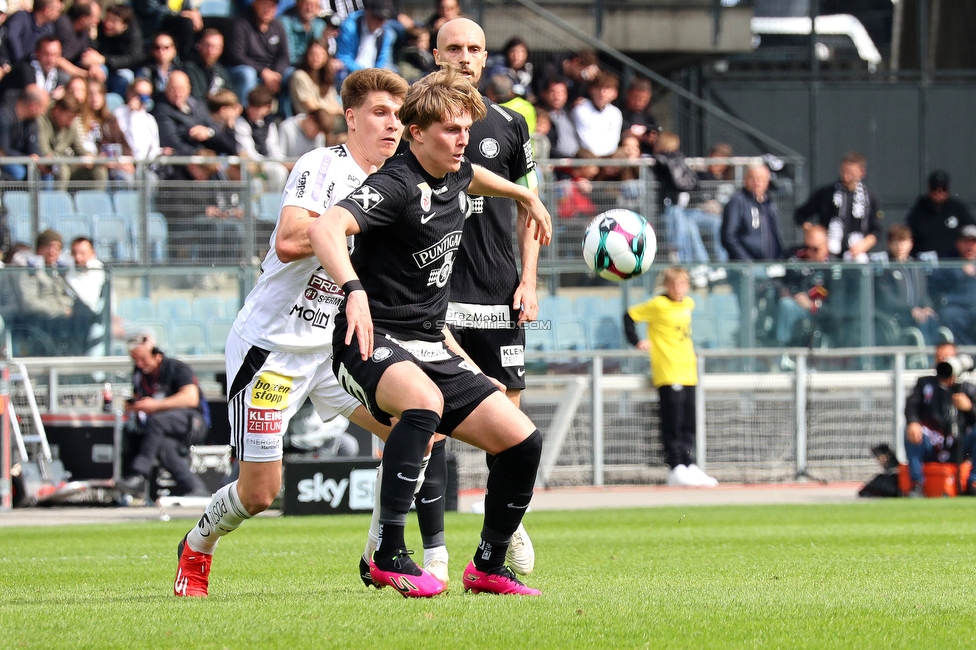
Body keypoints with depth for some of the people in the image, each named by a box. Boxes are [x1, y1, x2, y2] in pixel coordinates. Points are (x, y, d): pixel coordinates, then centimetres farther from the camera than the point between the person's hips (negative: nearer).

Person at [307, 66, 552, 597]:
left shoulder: (454, 175, 9)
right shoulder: (396, 186, -18)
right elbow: (324, 229, -35)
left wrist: (526, 196, 52)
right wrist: (355, 290, -51)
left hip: (430, 349, 9)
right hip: (374, 342, -9)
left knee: (523, 441, -1)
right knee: (425, 399, -40)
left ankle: (488, 567, 18)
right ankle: (389, 555, -38)